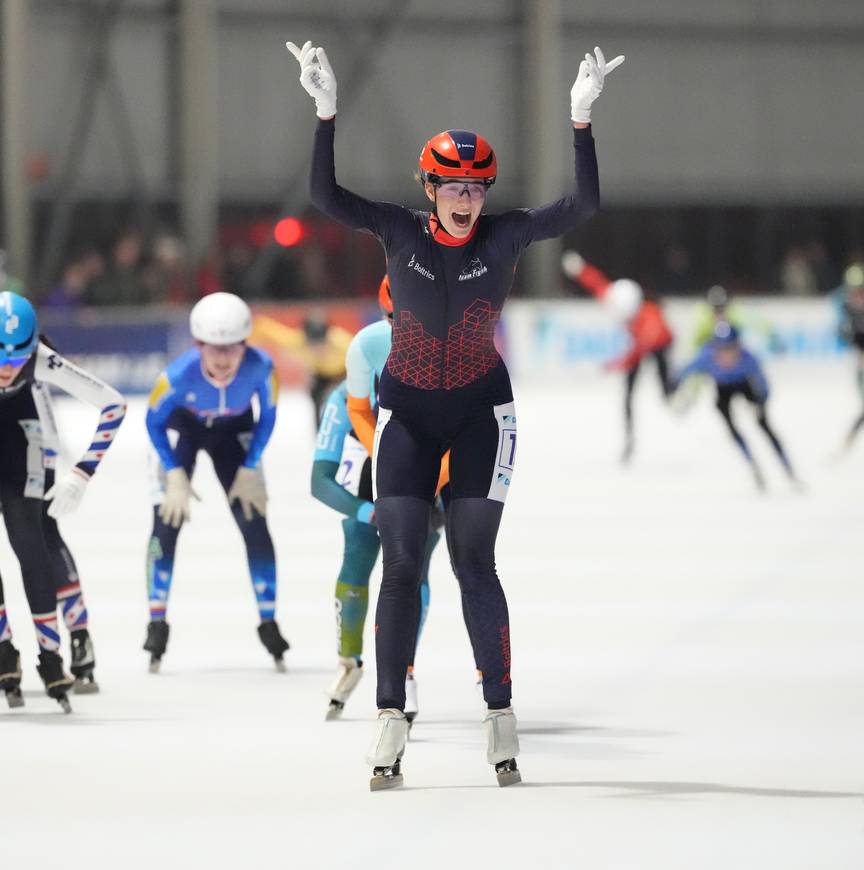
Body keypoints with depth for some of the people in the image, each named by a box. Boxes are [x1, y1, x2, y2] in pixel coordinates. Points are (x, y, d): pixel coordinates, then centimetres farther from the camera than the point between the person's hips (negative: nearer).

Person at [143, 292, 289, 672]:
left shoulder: (260, 367, -34)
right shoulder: (179, 374, -38)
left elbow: (267, 417, -13)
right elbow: (154, 421, -17)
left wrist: (250, 469, -14)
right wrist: (175, 474, -18)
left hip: (233, 430, 2)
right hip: (182, 426, -2)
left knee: (254, 524, -4)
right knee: (167, 521, -12)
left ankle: (269, 625, 7)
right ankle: (157, 624, -4)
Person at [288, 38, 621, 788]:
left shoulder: (506, 236, -8)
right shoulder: (400, 231, -7)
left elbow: (583, 206, -19)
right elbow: (326, 196, -19)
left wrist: (582, 119, -29)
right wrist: (326, 113, -30)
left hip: (481, 412, -1)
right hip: (406, 412, 1)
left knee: (474, 560, -5)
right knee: (401, 563, -3)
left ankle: (500, 718, 2)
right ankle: (391, 722, -1)